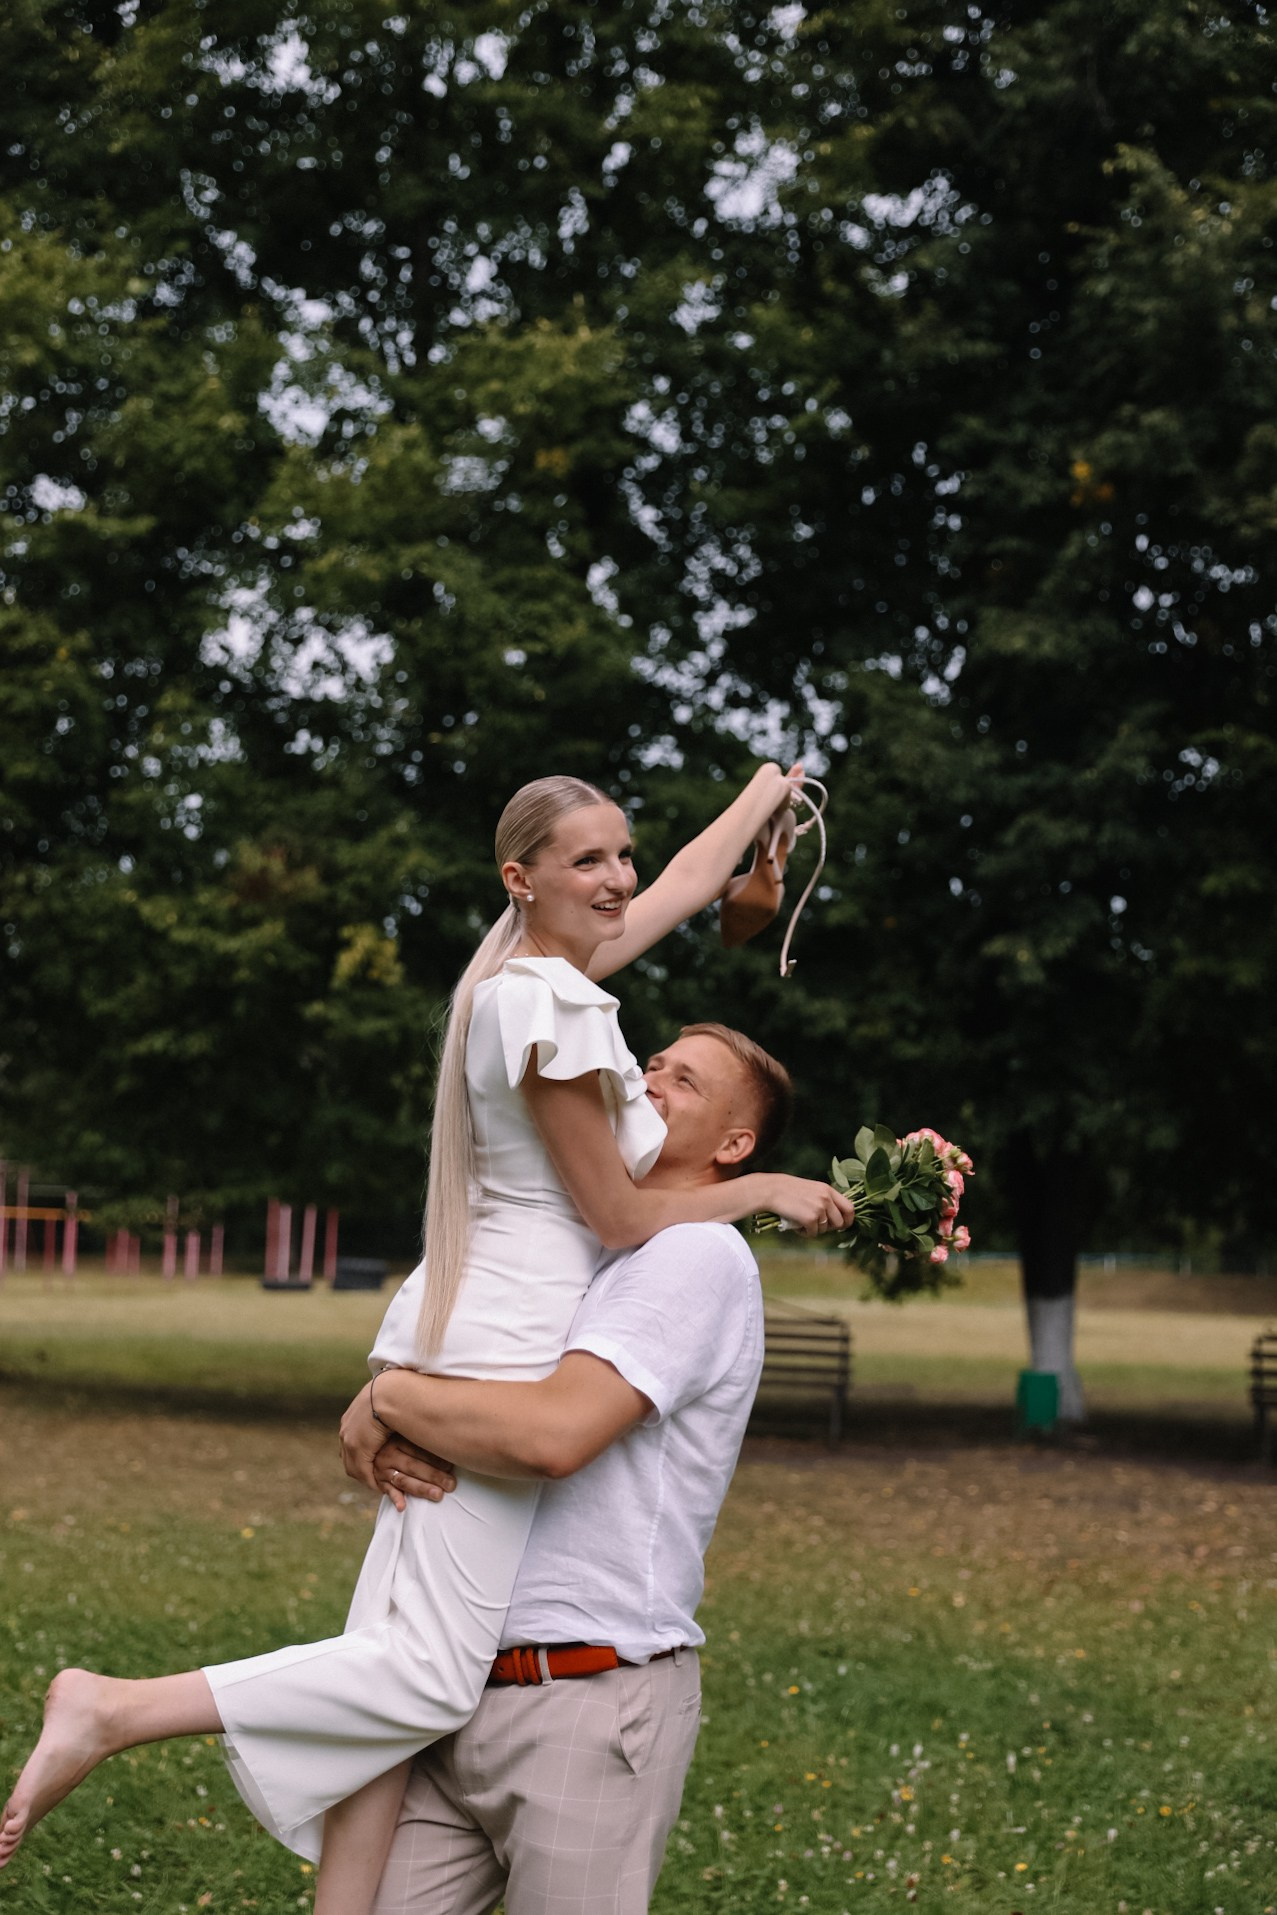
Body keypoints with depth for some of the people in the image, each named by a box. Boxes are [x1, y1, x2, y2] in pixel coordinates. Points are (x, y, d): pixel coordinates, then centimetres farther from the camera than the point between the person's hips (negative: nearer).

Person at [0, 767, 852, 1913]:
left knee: (400, 1663, 5)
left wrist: (770, 789, 44)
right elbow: (620, 1216, -10)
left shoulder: (546, 970, 12)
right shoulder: (548, 1006, -15)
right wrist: (767, 1192, 4)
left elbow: (688, 880, 31)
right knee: (425, 1681, -10)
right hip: (501, 1355, -10)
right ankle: (111, 1712, -11)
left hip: (455, 1348, 10)